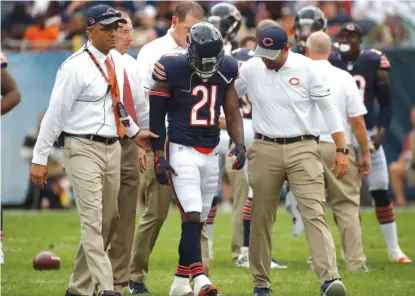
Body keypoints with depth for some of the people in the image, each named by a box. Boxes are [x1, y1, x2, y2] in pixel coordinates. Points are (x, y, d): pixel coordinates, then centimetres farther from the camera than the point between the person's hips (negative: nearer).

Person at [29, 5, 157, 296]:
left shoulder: (117, 61, 8)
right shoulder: (76, 66, -14)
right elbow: (56, 112, -12)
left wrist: (134, 131, 22)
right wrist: (40, 159, -12)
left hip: (112, 148, 8)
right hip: (84, 149, -8)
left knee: (106, 221, 10)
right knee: (92, 220, -11)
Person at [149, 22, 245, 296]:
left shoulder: (226, 71, 3)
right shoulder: (172, 70, -11)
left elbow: (232, 114, 11)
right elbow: (156, 117, -5)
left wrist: (240, 145, -4)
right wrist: (159, 158, -7)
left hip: (211, 155, 5)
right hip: (182, 151, -5)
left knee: (198, 220, 8)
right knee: (192, 217, -15)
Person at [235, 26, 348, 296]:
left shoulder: (306, 69, -4)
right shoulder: (250, 70, 2)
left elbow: (329, 108, 0)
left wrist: (341, 150, -3)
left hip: (303, 150, -2)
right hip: (265, 150, 2)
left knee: (314, 213, -14)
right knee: (261, 218, 7)